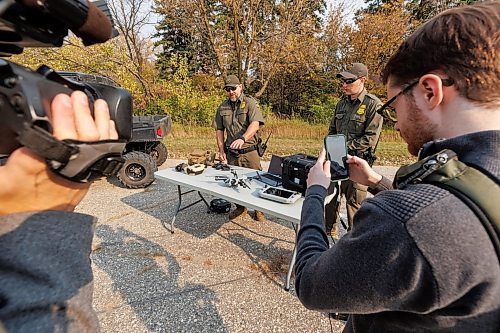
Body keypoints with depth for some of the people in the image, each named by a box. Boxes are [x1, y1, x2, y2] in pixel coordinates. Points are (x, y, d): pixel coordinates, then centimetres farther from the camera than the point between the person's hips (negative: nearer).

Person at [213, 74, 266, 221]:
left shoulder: (250, 103, -5)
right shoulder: (222, 107, 9)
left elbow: (255, 124, -21)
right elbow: (219, 130, 13)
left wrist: (243, 139, -37)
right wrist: (221, 150, 5)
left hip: (249, 152, -4)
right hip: (231, 153, 4)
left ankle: (258, 209, 26)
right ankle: (240, 208, 33)